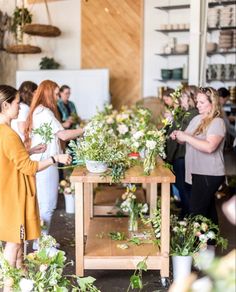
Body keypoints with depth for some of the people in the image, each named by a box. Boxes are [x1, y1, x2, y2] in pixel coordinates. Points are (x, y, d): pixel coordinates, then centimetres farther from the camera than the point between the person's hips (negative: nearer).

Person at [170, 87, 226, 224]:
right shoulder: (196, 119, 10)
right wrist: (178, 136, -4)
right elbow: (187, 140, 18)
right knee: (208, 208, 18)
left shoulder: (217, 122, -15)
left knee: (196, 212, -8)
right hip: (198, 171, 8)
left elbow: (209, 147, -29)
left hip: (209, 174, -8)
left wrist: (186, 137, -25)